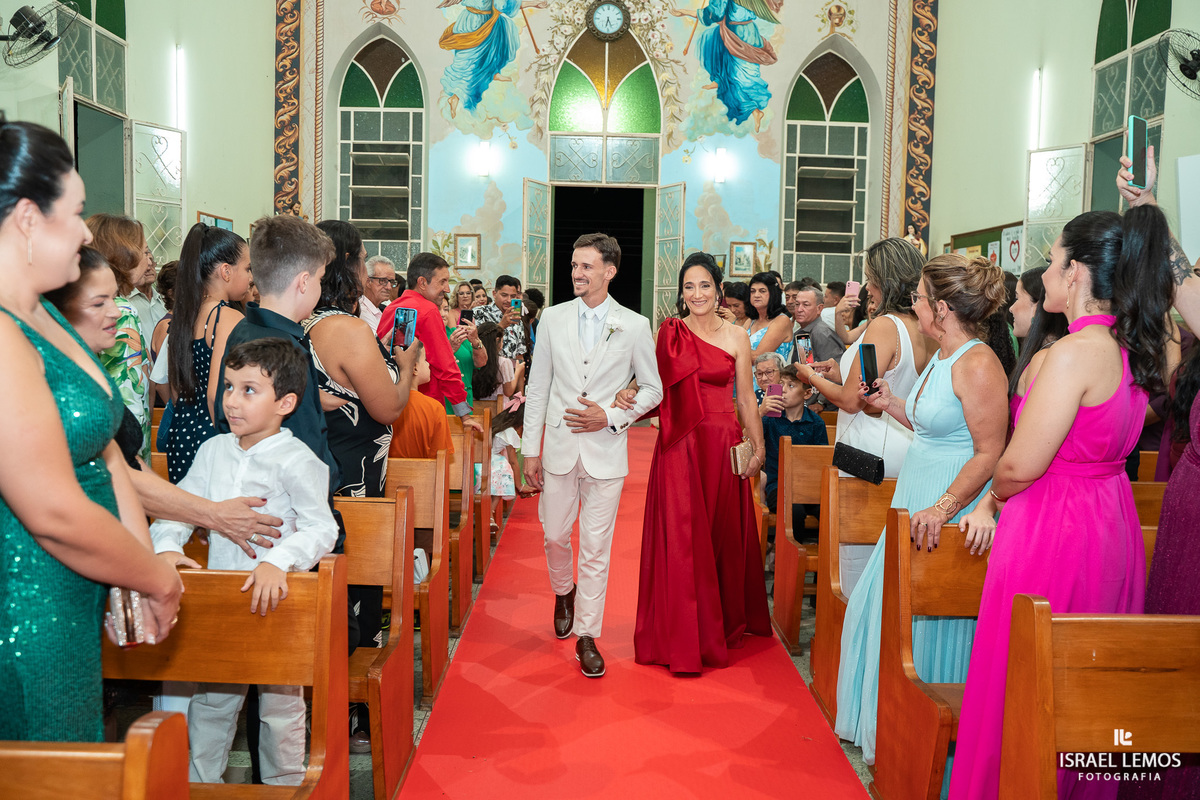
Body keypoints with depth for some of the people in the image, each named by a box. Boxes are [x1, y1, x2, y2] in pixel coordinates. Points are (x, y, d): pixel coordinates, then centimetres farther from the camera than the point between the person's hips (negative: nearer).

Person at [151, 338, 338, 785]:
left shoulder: (295, 460, -14)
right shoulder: (213, 450, 5)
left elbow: (321, 528, -22)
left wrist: (276, 562, -36)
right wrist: (167, 546, -11)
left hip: (278, 601, -5)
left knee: (280, 707, 10)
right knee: (209, 704, 18)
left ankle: (284, 786, 29)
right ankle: (197, 782, 37)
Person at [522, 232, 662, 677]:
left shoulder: (635, 326, -3)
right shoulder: (553, 319, 3)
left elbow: (652, 390, 4)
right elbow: (538, 387, 6)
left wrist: (611, 417, -11)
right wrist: (530, 449, 4)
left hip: (606, 452, -2)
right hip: (559, 448, 2)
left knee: (596, 548, 2)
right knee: (555, 536, 13)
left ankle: (587, 635, 16)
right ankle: (564, 593, 44)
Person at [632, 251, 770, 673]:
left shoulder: (736, 338, 4)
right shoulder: (668, 333, 3)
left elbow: (745, 397, 6)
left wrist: (759, 447, 3)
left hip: (723, 446, 1)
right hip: (680, 447, 0)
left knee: (722, 534, 9)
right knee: (681, 536, 0)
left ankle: (724, 624, 28)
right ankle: (684, 637, 12)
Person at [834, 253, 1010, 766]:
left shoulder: (978, 364, -19)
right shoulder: (942, 359, 10)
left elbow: (990, 453, -22)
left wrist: (944, 508, -29)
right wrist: (889, 404, 10)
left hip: (950, 514, -10)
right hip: (917, 504, 10)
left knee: (926, 623, 2)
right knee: (889, 608, 17)